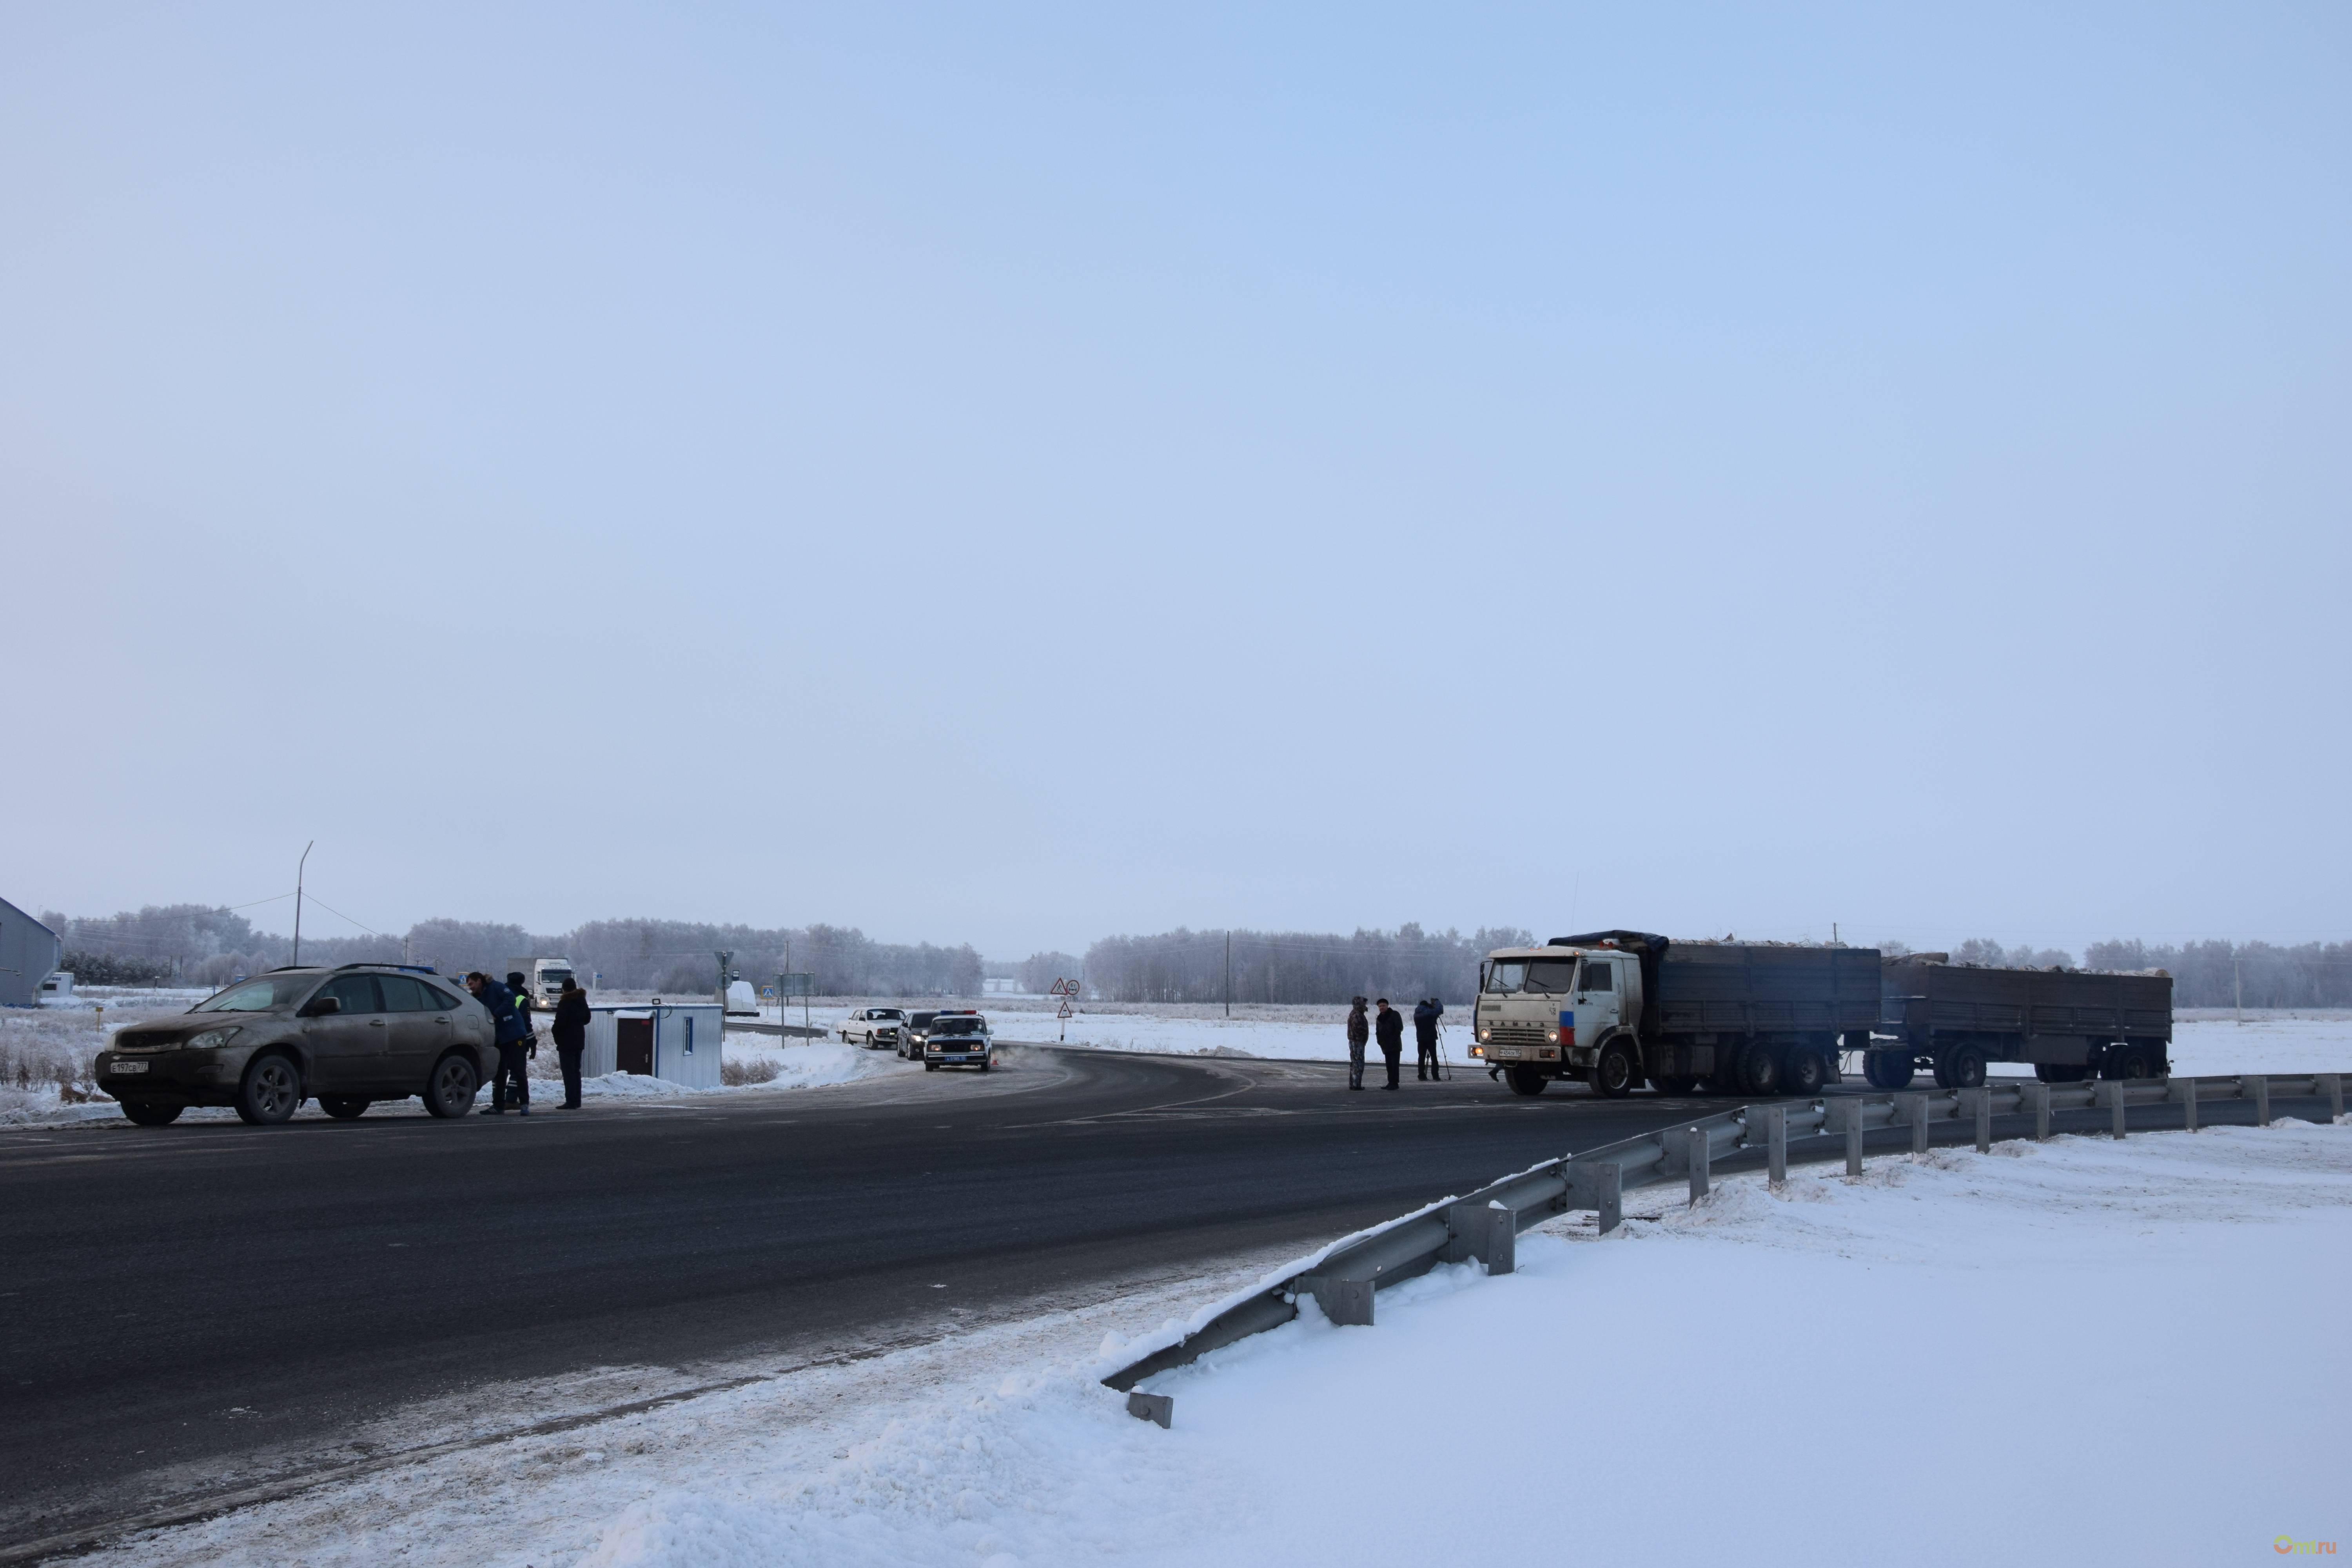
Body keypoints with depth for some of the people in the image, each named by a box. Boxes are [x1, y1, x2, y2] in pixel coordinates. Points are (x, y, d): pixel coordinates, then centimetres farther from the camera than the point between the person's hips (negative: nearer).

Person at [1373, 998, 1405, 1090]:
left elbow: (1400, 1028, -9)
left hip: (1395, 1045, -7)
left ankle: (1395, 1083, -10)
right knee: (1389, 1065, 7)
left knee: (1394, 1065, -9)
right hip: (1386, 1047, 7)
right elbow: (1378, 1031, 23)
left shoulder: (1394, 1015, -2)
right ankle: (1391, 1083, 11)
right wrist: (1380, 1041, 6)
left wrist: (1393, 1040, -14)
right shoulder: (1379, 1018, 18)